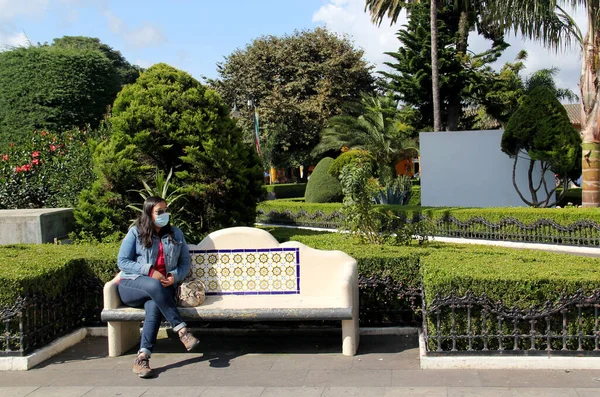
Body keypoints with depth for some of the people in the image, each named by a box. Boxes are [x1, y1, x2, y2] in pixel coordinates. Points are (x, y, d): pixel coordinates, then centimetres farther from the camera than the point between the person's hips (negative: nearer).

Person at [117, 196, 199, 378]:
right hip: (132, 284, -2)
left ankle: (142, 358, -42)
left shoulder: (175, 234, 15)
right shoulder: (135, 232, 6)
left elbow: (185, 262, 14)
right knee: (154, 286, -39)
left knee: (154, 306, -36)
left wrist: (175, 276, -8)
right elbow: (122, 262, -1)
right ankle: (182, 330, -40)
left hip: (163, 286, 2)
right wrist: (149, 271, -13)